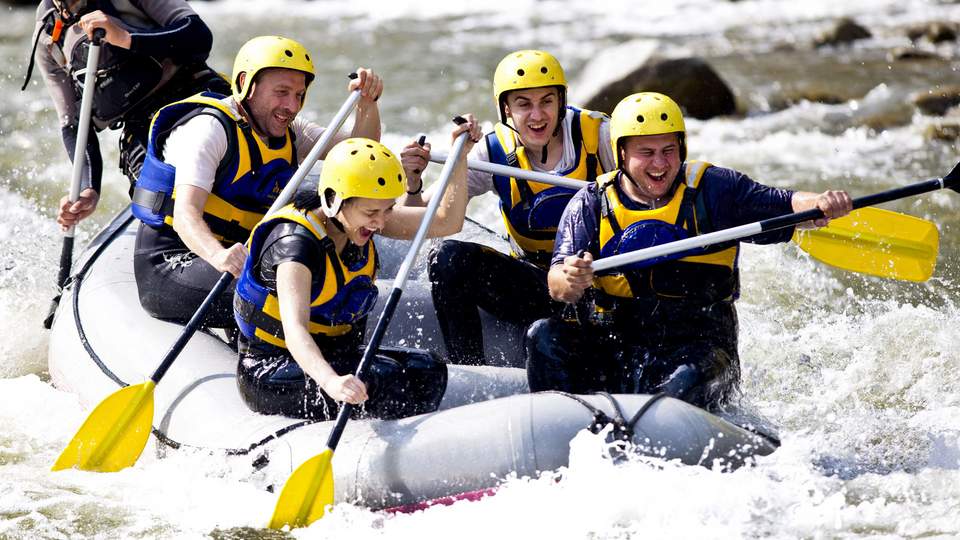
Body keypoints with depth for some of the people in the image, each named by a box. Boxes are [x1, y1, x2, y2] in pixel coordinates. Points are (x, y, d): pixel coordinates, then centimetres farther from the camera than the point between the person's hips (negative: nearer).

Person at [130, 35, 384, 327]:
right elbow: (185, 214, -28)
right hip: (168, 267, -8)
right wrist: (219, 256, -49)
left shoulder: (286, 134, 11)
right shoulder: (209, 128, -15)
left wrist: (367, 103, -15)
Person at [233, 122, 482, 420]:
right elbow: (294, 328, -39)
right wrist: (331, 381, -57)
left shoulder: (359, 219, -1)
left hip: (333, 357, 8)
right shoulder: (295, 242, -26)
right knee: (381, 379, -29)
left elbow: (446, 222, 6)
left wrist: (459, 156, -7)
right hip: (271, 371, -8)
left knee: (427, 370, -13)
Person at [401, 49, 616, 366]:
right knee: (449, 259, -19)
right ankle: (468, 371, -11)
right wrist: (412, 183, -29)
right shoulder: (495, 154, -5)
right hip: (537, 285, 3)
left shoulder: (596, 135, -11)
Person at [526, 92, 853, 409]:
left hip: (697, 346, -2)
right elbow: (557, 288, -6)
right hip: (612, 344, 2)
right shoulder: (590, 206, 4)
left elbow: (786, 206, -5)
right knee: (544, 336, -21)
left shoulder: (713, 190, 3)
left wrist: (821, 203, -29)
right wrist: (571, 280, -32)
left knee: (688, 380, -35)